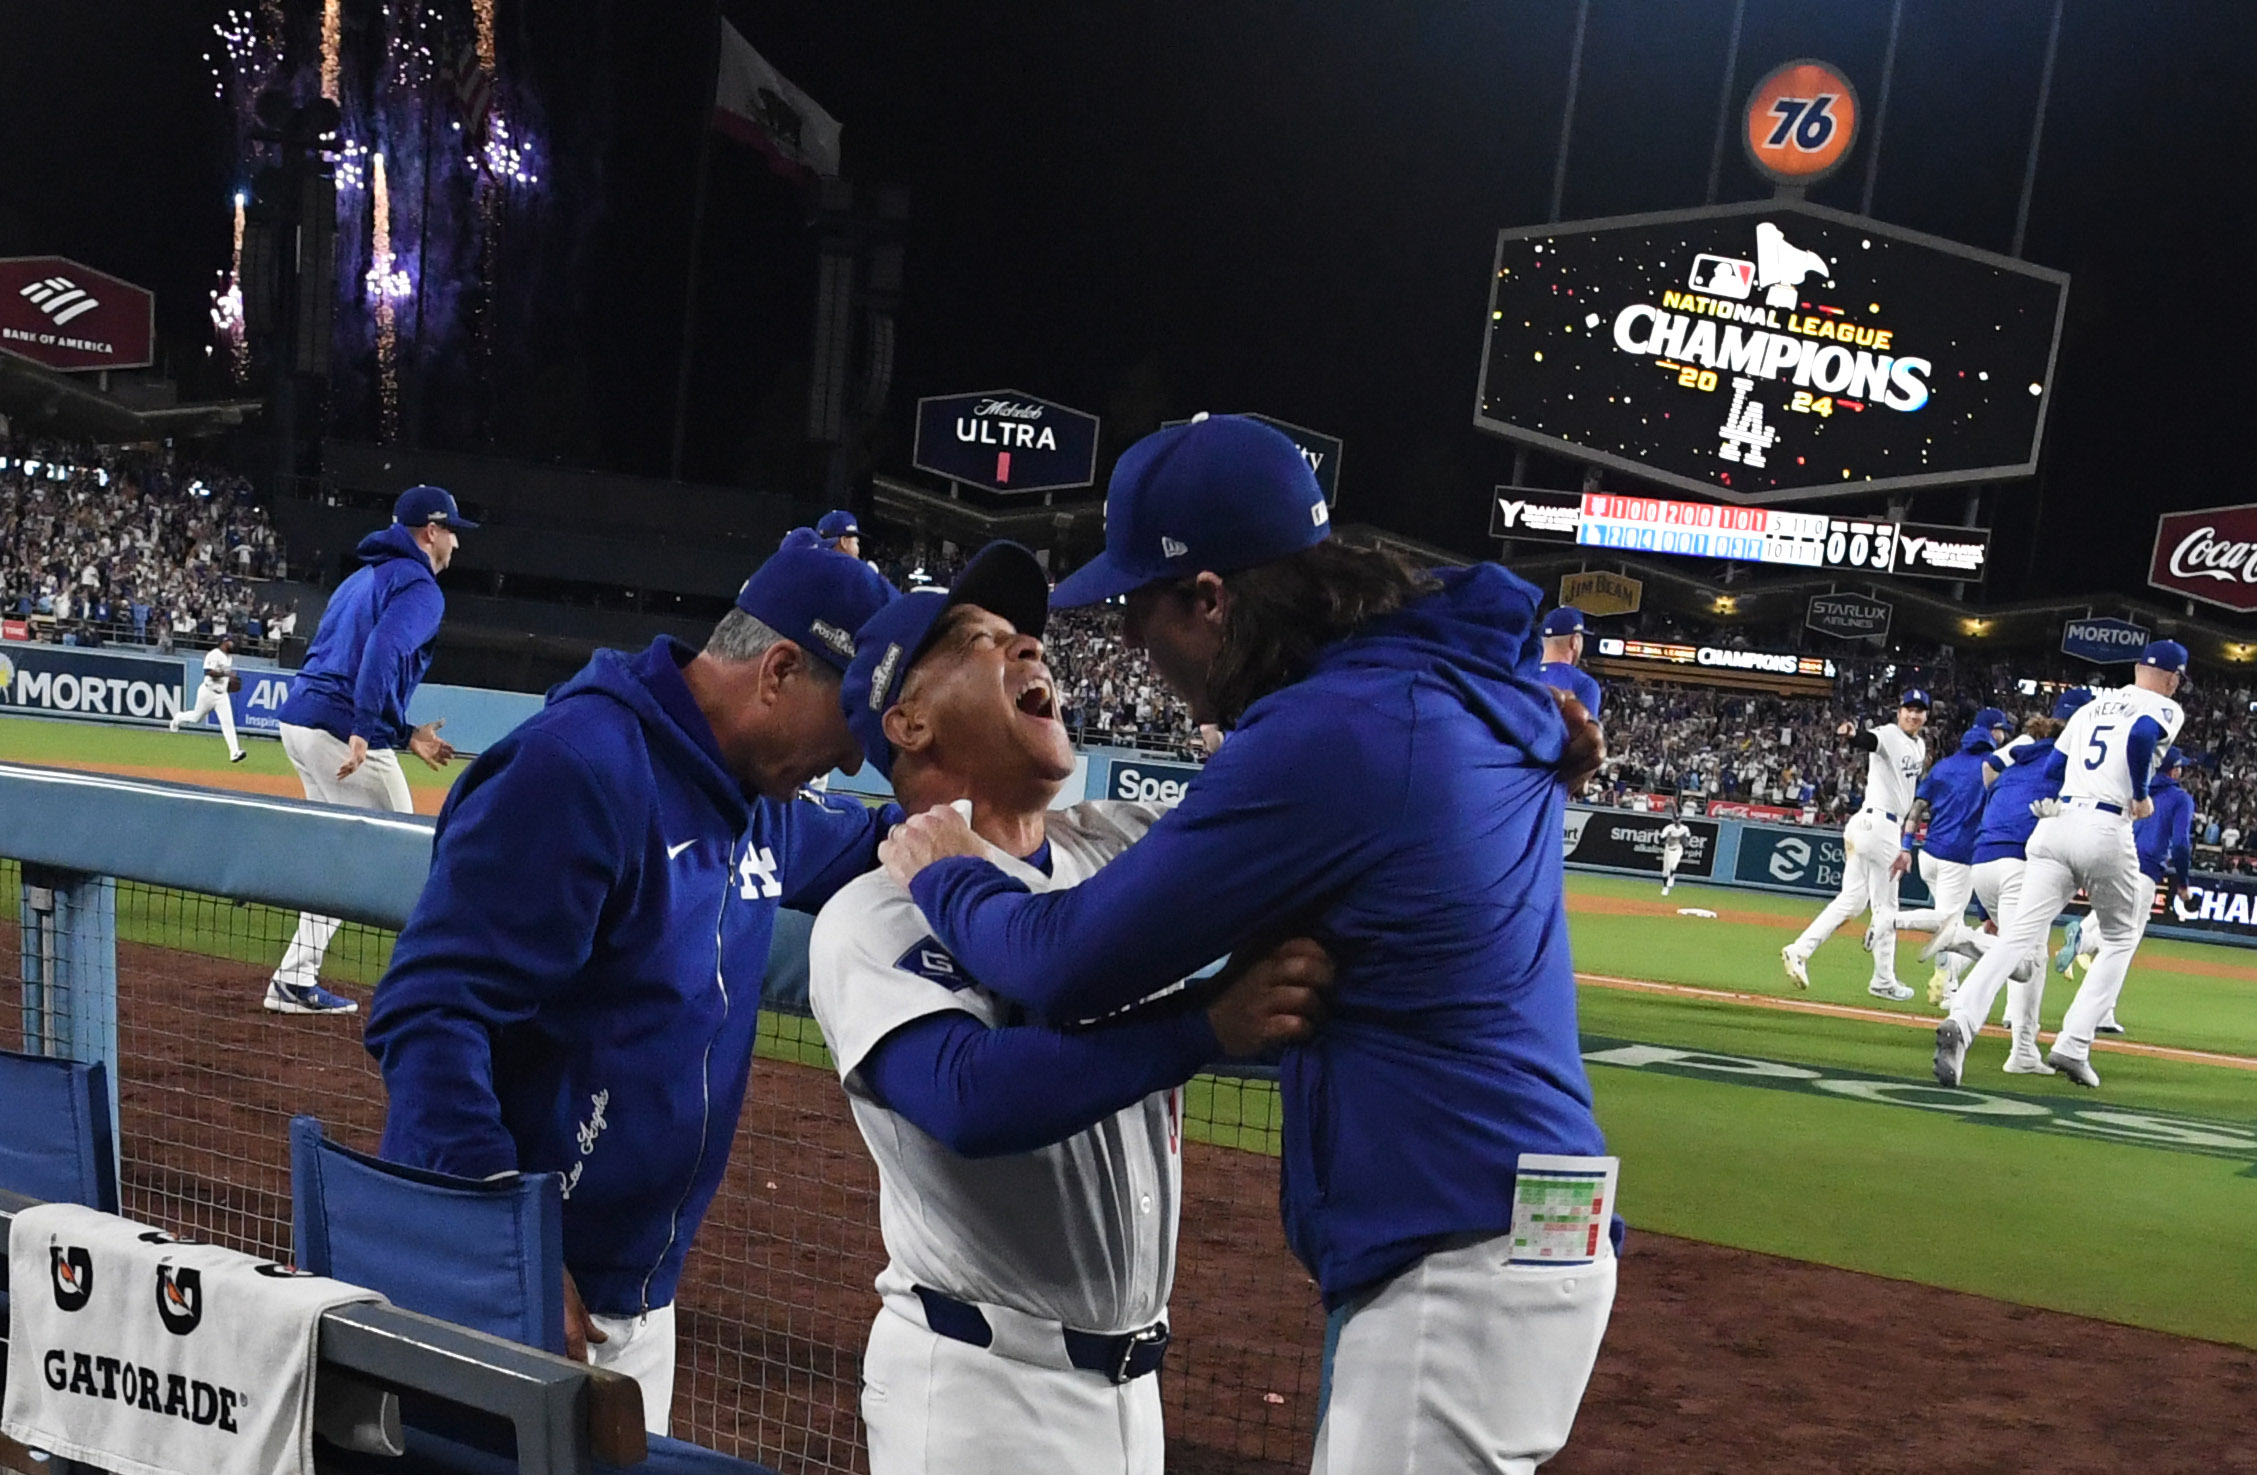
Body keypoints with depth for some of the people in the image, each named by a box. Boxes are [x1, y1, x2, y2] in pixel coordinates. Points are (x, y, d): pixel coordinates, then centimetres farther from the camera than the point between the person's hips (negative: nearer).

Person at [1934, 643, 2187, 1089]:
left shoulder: (2093, 706, 23)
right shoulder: (2165, 709, 5)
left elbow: (2051, 768, 22)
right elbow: (2141, 736, -18)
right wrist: (2141, 796, -6)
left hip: (2055, 822, 5)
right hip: (2106, 832, -4)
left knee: (2020, 936, -5)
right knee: (2120, 939, 16)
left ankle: (1962, 1022, -28)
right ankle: (2072, 1047, 5)